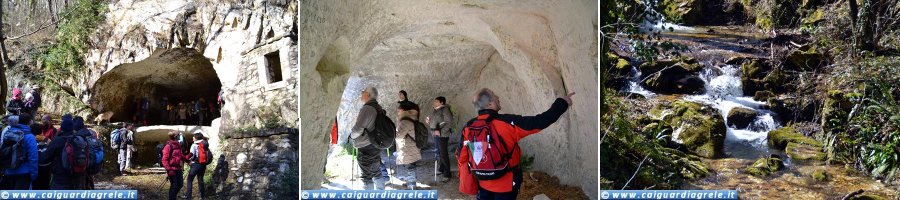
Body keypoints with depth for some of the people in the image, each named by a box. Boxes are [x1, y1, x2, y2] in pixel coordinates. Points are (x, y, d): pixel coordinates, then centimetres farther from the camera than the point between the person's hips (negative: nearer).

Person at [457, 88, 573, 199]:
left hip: (482, 185, 4)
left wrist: (466, 183, 14)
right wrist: (562, 103, -7)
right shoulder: (507, 122, -21)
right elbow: (539, 122, -18)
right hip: (505, 186, -3)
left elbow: (462, 159, 0)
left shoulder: (468, 128, -8)